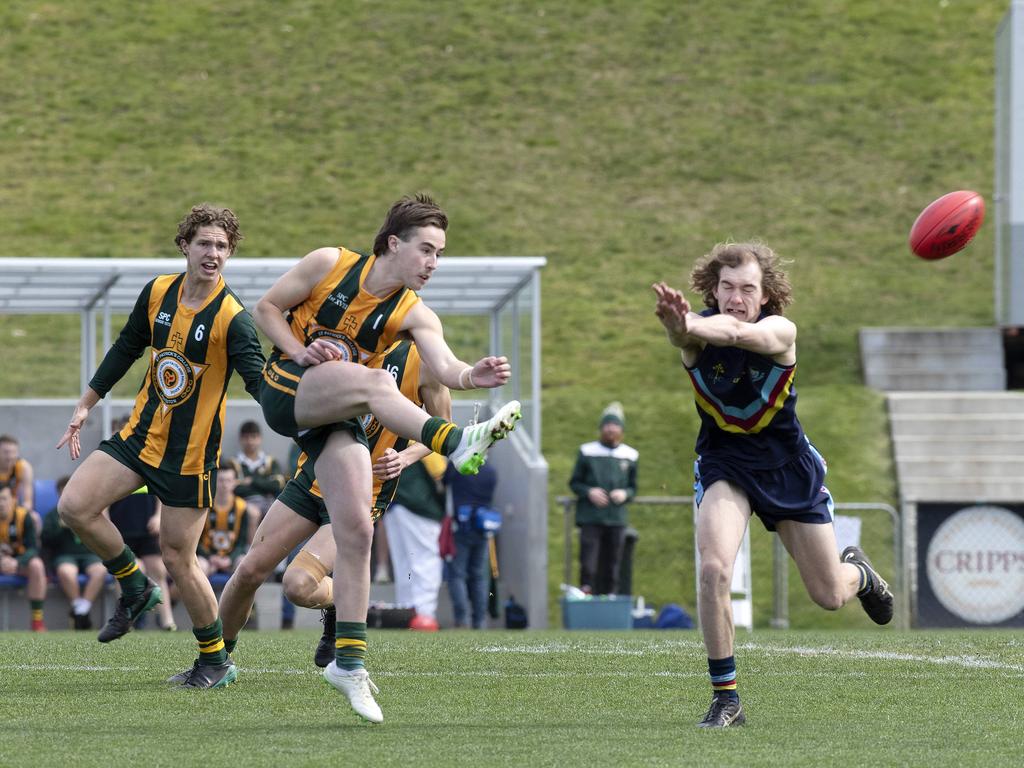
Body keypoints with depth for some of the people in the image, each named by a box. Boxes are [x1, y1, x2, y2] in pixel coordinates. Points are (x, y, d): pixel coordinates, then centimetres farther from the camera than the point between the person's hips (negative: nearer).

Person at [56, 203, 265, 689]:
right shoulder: (158, 293, 0)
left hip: (191, 454, -5)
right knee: (75, 506, -11)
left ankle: (216, 660, 16)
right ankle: (134, 587, 14)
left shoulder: (232, 319, -17)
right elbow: (126, 349, 14)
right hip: (141, 433, 5)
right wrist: (85, 406, 17)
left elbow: (260, 382, -23)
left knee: (177, 558, -4)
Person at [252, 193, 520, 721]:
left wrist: (473, 376, -38)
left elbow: (445, 368, -15)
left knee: (356, 530, -7)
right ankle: (456, 443, -56)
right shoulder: (330, 264, -3)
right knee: (374, 381, -32)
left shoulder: (415, 315, 2)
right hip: (285, 394, -4)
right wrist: (303, 353, -13)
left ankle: (348, 660, 1)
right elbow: (266, 309, 2)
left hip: (335, 418, 4)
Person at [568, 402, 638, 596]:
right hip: (590, 519, -2)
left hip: (617, 519, 2)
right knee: (588, 565, -11)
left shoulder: (629, 456, 9)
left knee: (612, 568, 3)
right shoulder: (587, 452, 4)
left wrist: (625, 494, -6)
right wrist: (589, 492, -11)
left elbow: (633, 487, 16)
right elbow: (574, 482, 8)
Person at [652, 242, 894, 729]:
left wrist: (691, 326, -68)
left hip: (788, 466, 0)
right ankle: (725, 698, -11)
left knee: (829, 596, 8)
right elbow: (686, 335, -45)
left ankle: (858, 572, 48)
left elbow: (740, 333, -46)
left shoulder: (781, 331, -22)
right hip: (723, 464, 0)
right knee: (714, 569, -25)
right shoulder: (700, 330, -18)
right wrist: (679, 326, -72)